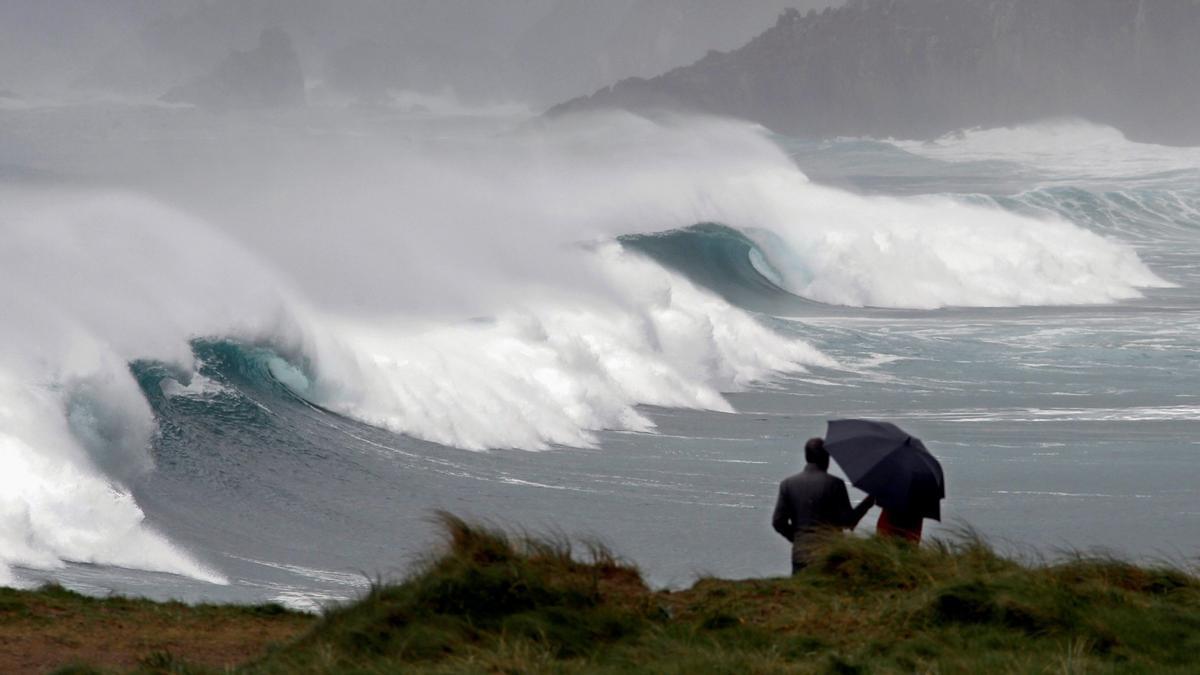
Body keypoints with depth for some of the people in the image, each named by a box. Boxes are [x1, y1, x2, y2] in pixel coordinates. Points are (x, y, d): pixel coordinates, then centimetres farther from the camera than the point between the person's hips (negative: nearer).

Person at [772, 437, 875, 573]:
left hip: (800, 553, 3)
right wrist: (869, 502, 7)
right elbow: (848, 522, -5)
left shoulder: (788, 484, 6)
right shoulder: (834, 484, -5)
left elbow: (778, 522, 7)